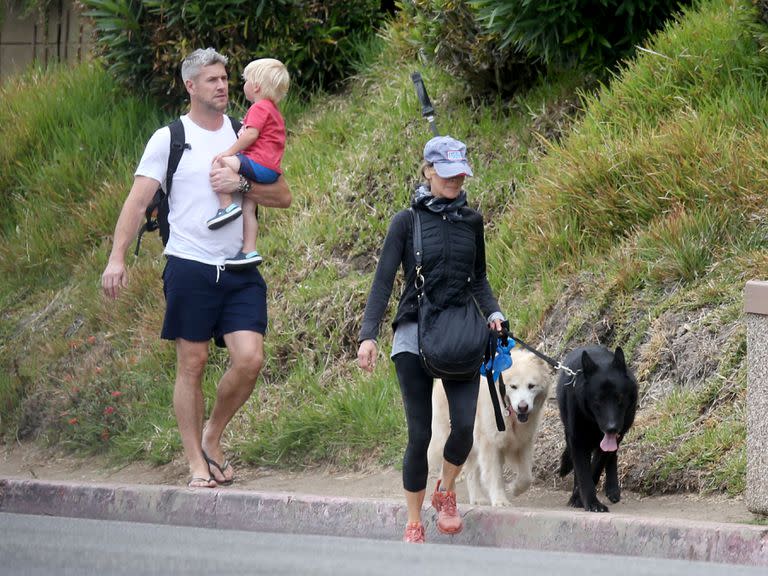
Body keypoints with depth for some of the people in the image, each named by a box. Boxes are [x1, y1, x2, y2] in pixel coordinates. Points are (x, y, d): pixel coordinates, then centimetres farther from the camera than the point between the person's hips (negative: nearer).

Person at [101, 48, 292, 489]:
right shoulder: (170, 139, 1)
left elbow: (284, 196, 10)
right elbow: (138, 201, -4)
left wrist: (242, 184, -8)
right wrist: (117, 258, -14)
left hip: (239, 270, 3)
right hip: (190, 266, -3)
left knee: (250, 359, -9)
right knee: (193, 363, 1)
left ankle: (213, 437, 14)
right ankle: (197, 464, 8)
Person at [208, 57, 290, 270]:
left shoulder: (260, 108, -6)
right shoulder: (274, 111, 27)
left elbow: (251, 134, -17)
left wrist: (229, 152, -16)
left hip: (258, 164, -10)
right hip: (270, 171, 10)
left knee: (219, 163, -21)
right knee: (248, 209, 10)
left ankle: (226, 205, -24)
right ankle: (249, 251, 7)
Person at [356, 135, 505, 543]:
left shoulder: (471, 221, 9)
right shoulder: (407, 222, -1)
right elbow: (384, 280, -4)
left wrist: (492, 312, 1)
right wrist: (368, 334, -14)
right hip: (414, 336, -2)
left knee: (464, 425, -13)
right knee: (419, 434, -4)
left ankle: (446, 491, 16)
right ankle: (413, 524, 9)